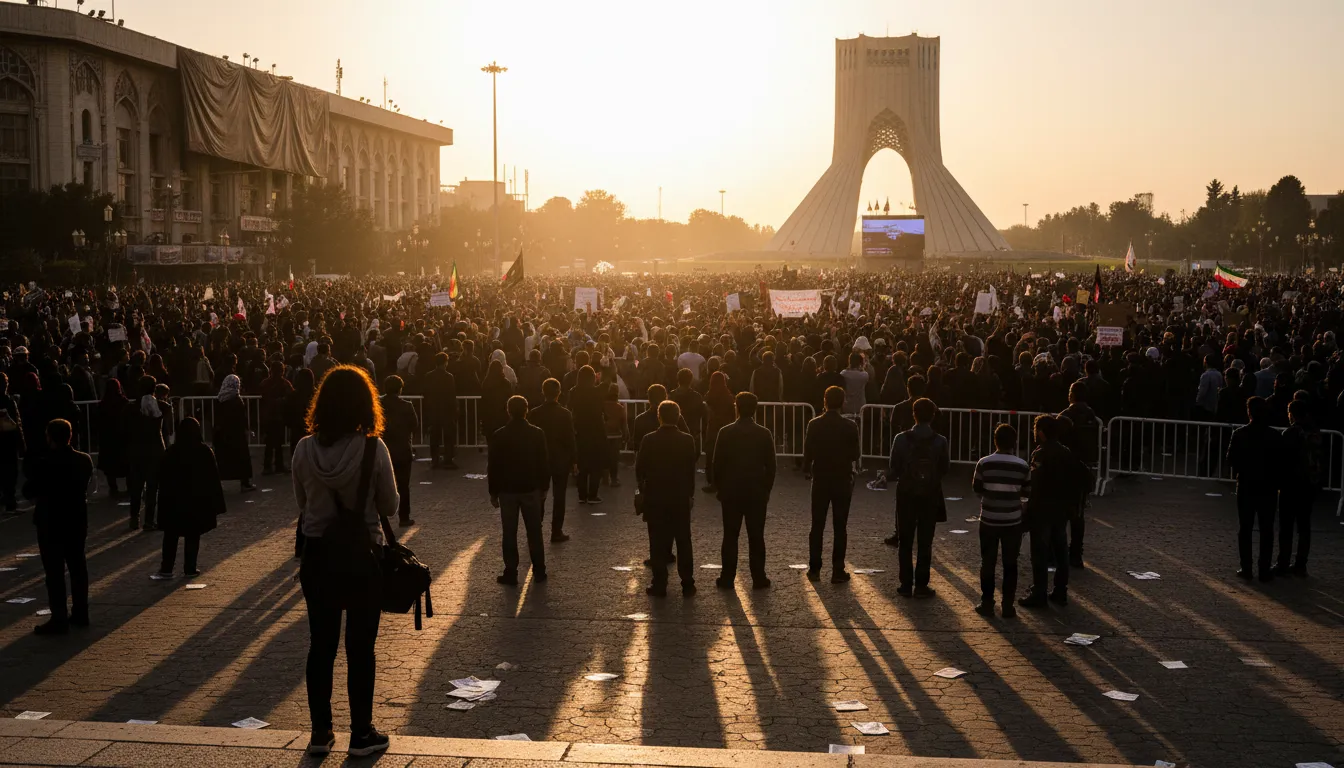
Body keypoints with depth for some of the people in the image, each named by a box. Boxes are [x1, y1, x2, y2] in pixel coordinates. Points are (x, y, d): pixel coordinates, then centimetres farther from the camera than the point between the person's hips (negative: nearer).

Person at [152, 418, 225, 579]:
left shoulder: (171, 452, -3)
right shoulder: (205, 451, -7)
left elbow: (163, 478, 0)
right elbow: (213, 478, -5)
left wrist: (164, 501, 7)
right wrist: (215, 503, 0)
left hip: (174, 500, 1)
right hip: (198, 500, -1)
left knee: (171, 535, 8)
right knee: (193, 535, 6)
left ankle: (167, 569, 2)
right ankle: (190, 568, 6)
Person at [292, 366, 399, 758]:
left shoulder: (305, 449, -8)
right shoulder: (373, 449, -16)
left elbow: (301, 503, 5)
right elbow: (389, 505, -6)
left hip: (318, 554, 3)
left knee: (321, 645, 13)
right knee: (360, 648, 8)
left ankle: (320, 732, 20)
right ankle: (361, 734, 15)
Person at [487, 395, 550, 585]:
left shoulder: (499, 436, -8)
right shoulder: (537, 434, -5)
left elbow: (493, 466, -5)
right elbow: (544, 463, 0)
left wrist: (493, 492, 4)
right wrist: (544, 487, 11)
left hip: (507, 490, -1)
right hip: (531, 489, 1)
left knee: (510, 534, 4)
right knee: (534, 532, 10)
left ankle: (511, 574, 5)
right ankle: (539, 571, 15)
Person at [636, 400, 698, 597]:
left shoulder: (649, 440, -9)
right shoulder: (687, 440, -6)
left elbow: (639, 469, -2)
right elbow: (691, 470, -1)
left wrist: (643, 490, 15)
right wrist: (690, 493, 11)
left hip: (655, 498, -1)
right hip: (681, 498, 1)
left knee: (658, 543, 4)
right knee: (683, 542, 9)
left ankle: (660, 585, 4)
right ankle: (687, 584, 11)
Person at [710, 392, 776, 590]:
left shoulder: (725, 433, -7)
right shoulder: (764, 434, -5)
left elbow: (717, 464, -2)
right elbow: (770, 466, -1)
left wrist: (721, 488, 9)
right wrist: (767, 490, 9)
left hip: (731, 492, 0)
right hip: (757, 493, 0)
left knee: (730, 536, 5)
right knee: (756, 537, 5)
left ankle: (727, 578, 7)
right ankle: (759, 578, 7)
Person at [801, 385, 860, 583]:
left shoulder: (814, 425, -8)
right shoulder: (850, 426, -10)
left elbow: (808, 453, -4)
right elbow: (855, 455, -3)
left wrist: (807, 470, 15)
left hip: (820, 480, 1)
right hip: (843, 480, -1)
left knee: (817, 527, 10)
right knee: (840, 528, 4)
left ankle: (814, 569, 12)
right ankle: (838, 571, 3)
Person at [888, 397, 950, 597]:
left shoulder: (901, 439, -10)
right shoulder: (940, 441, -10)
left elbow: (893, 470, -7)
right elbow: (945, 469, -2)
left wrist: (892, 476, 14)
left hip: (906, 495, 0)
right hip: (930, 496, 0)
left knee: (906, 543, 10)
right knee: (925, 543, 7)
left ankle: (906, 584, 11)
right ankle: (921, 586, 7)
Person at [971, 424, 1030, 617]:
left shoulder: (984, 463, -9)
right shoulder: (1022, 466, -7)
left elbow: (976, 487, 4)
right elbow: (1027, 492, 4)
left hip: (989, 520, 0)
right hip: (1013, 521, 0)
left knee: (988, 563, 10)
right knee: (1010, 564, 8)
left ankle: (987, 603, 13)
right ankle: (1008, 606, 9)